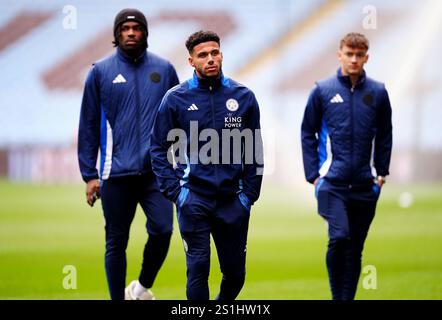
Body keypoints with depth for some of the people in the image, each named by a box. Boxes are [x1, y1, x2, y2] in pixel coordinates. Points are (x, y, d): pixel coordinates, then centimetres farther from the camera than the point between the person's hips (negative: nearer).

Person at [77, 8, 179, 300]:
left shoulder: (164, 69, 8)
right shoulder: (101, 72, 4)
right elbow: (89, 126, 5)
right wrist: (89, 175, 1)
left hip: (156, 169, 1)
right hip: (116, 173, -1)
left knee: (162, 229, -13)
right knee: (116, 242, 4)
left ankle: (143, 287, 11)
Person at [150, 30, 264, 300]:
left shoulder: (244, 97, 3)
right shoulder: (176, 99, -1)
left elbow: (254, 151, 8)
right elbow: (159, 149, 4)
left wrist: (249, 194, 2)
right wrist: (175, 191, -4)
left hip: (234, 201, 2)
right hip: (193, 199, -2)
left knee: (235, 273, 9)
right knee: (198, 268, -4)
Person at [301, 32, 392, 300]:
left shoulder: (378, 92, 4)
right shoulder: (323, 91, 0)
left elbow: (384, 135, 14)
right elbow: (307, 134, 6)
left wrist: (382, 172, 8)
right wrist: (313, 174, 0)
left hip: (365, 184, 2)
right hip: (332, 182, -2)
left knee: (355, 247, 7)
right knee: (339, 237, -18)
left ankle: (348, 296, 17)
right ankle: (337, 296, -4)